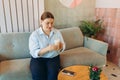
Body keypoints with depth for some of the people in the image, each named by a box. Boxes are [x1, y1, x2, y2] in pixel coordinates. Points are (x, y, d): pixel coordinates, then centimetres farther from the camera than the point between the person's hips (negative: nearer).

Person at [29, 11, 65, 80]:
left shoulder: (57, 32, 2)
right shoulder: (34, 34, -8)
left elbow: (63, 48, 5)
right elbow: (34, 53, -15)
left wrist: (59, 45, -20)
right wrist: (47, 49, -30)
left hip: (53, 58, 2)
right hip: (38, 59, -1)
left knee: (53, 72, -28)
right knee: (37, 73, -30)